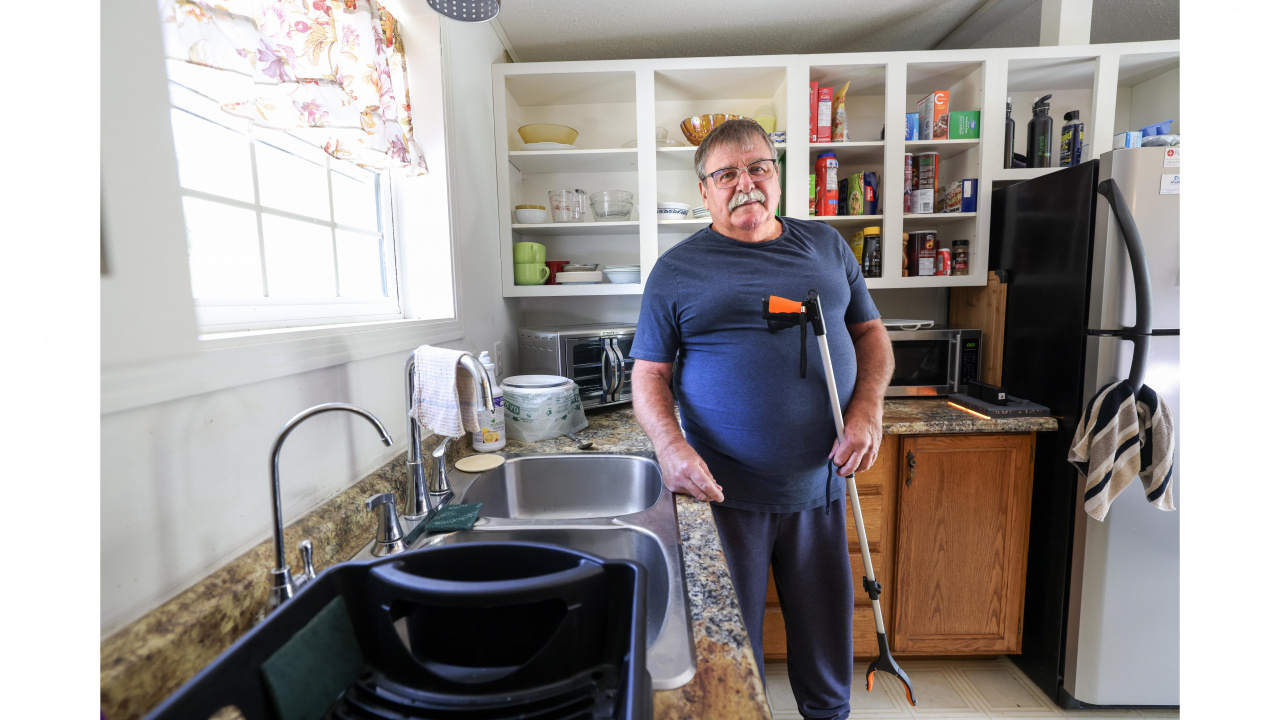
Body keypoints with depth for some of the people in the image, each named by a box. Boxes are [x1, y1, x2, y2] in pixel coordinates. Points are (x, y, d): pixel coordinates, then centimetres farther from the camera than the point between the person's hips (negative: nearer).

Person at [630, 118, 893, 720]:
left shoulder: (826, 246, 9)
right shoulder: (678, 269, -2)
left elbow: (871, 333, 12)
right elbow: (648, 375, -4)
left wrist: (867, 413, -5)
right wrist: (672, 447, -21)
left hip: (820, 482, 4)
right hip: (725, 491, -3)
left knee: (827, 633, 21)